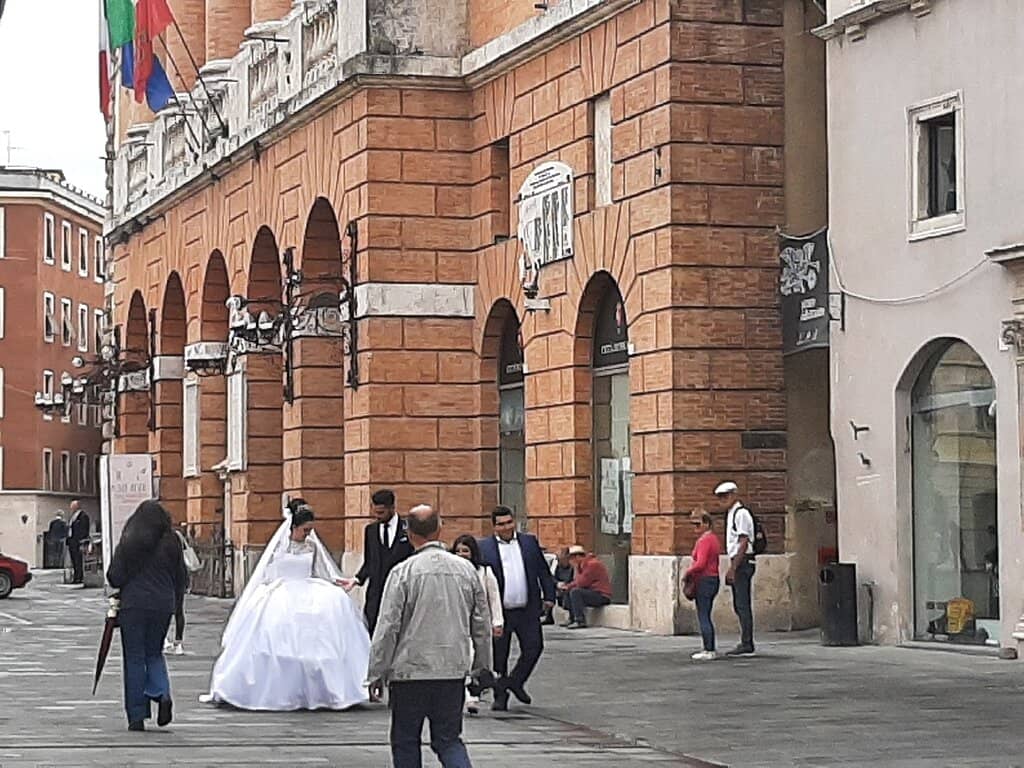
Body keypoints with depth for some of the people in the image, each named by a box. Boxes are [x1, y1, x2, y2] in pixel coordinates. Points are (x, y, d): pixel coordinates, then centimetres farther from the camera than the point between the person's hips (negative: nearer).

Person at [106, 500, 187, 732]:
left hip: (133, 605, -3)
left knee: (134, 659, 5)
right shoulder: (171, 544, 0)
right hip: (162, 606, 3)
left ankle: (137, 716, 4)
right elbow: (180, 579, 6)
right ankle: (162, 694, -8)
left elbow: (115, 577, -6)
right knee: (154, 654, 19)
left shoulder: (128, 544, -7)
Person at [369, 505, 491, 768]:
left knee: (405, 741, 10)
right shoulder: (466, 569, 3)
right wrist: (481, 665, 21)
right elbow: (482, 624, 10)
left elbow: (387, 627, -9)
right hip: (454, 670, 3)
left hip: (410, 670, -3)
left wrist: (377, 672, -1)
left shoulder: (403, 572, -10)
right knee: (449, 739, 11)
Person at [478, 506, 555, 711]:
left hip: (527, 610, 2)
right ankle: (500, 696, 14)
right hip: (499, 612, -2)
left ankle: (516, 682, 19)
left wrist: (549, 596, 5)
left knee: (534, 647, -2)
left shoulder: (529, 542, 9)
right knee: (498, 656, 3)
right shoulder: (484, 547, 0)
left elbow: (543, 571, 12)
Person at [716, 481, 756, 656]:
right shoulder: (730, 514, 18)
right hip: (737, 563, 10)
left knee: (743, 604, -9)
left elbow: (743, 543, -17)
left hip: (743, 562, -10)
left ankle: (747, 644, -9)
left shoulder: (741, 514, -12)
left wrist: (733, 568, -19)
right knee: (739, 605, 11)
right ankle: (746, 643, 15)